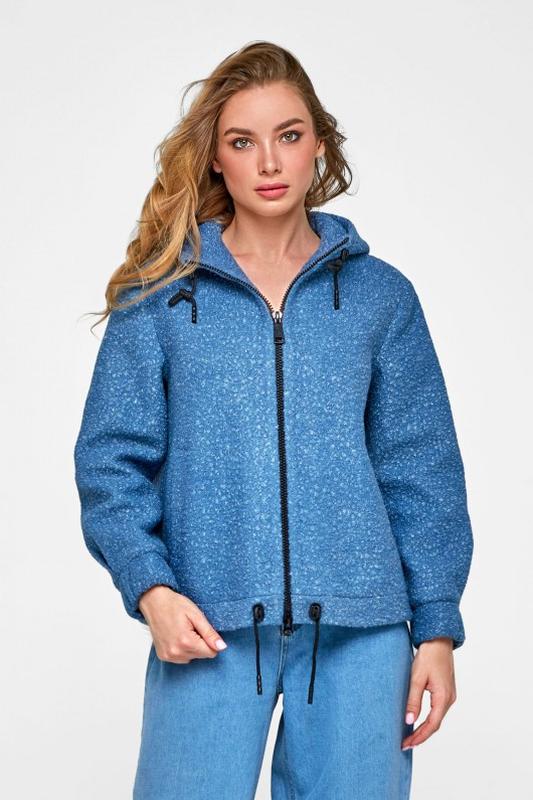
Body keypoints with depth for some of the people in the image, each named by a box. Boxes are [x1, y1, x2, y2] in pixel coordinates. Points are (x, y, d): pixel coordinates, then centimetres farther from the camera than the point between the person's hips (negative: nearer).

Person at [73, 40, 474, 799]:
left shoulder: (381, 295, 7)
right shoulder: (158, 295, 4)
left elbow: (420, 474, 7)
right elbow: (112, 460, 3)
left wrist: (436, 626, 2)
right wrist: (151, 589, -11)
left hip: (361, 630, 1)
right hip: (207, 629, -1)